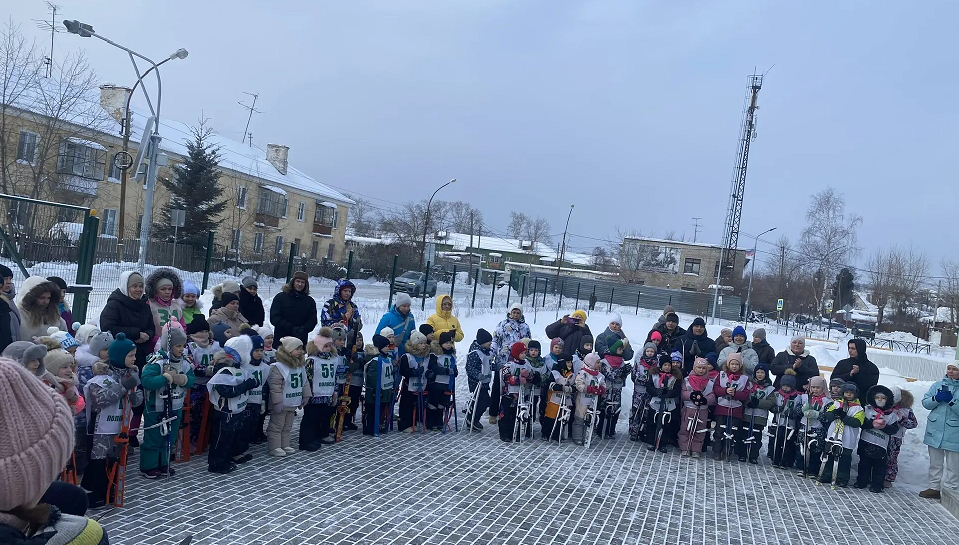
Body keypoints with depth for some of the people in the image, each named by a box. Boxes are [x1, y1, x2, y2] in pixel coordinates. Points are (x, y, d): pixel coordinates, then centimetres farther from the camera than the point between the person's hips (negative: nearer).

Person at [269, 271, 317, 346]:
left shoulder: (310, 301, 13)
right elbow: (274, 317, -4)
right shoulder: (280, 297, 5)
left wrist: (303, 329, -14)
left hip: (301, 341, 2)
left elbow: (313, 320, 7)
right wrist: (291, 328, -15)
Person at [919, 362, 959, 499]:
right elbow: (925, 403, 3)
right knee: (935, 463, 16)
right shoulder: (938, 385, 5)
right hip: (935, 431, 4)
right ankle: (934, 487, 28)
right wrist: (936, 398, -14)